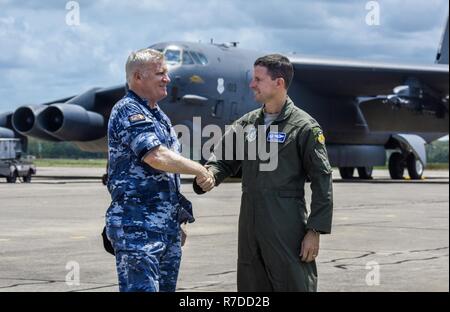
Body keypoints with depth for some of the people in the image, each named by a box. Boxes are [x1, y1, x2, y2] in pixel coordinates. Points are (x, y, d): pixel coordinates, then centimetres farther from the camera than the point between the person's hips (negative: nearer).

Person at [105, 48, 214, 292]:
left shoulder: (159, 115, 19)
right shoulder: (128, 111, -10)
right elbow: (156, 157, -23)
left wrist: (177, 219, 23)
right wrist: (198, 169, -10)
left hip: (167, 227, 9)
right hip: (137, 226, -9)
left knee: (166, 288, 10)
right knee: (141, 288, -12)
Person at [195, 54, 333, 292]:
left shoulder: (304, 127, -5)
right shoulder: (246, 123, 13)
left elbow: (321, 181, -7)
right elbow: (223, 160, 13)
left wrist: (314, 231, -11)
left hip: (287, 228, -6)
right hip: (249, 226, 6)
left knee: (295, 285, -3)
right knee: (250, 286, 12)